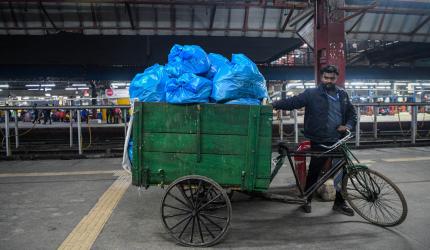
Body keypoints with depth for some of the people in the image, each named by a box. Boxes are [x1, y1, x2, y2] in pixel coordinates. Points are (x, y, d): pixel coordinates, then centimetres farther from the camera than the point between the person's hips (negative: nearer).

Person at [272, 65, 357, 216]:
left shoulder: (342, 95, 10)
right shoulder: (312, 94, -5)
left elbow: (352, 114, 15)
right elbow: (293, 102, -12)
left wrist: (348, 125, -4)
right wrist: (274, 105, -24)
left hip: (338, 141, 4)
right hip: (319, 141, -4)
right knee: (314, 171, 6)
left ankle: (339, 202, 24)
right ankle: (307, 200, 24)